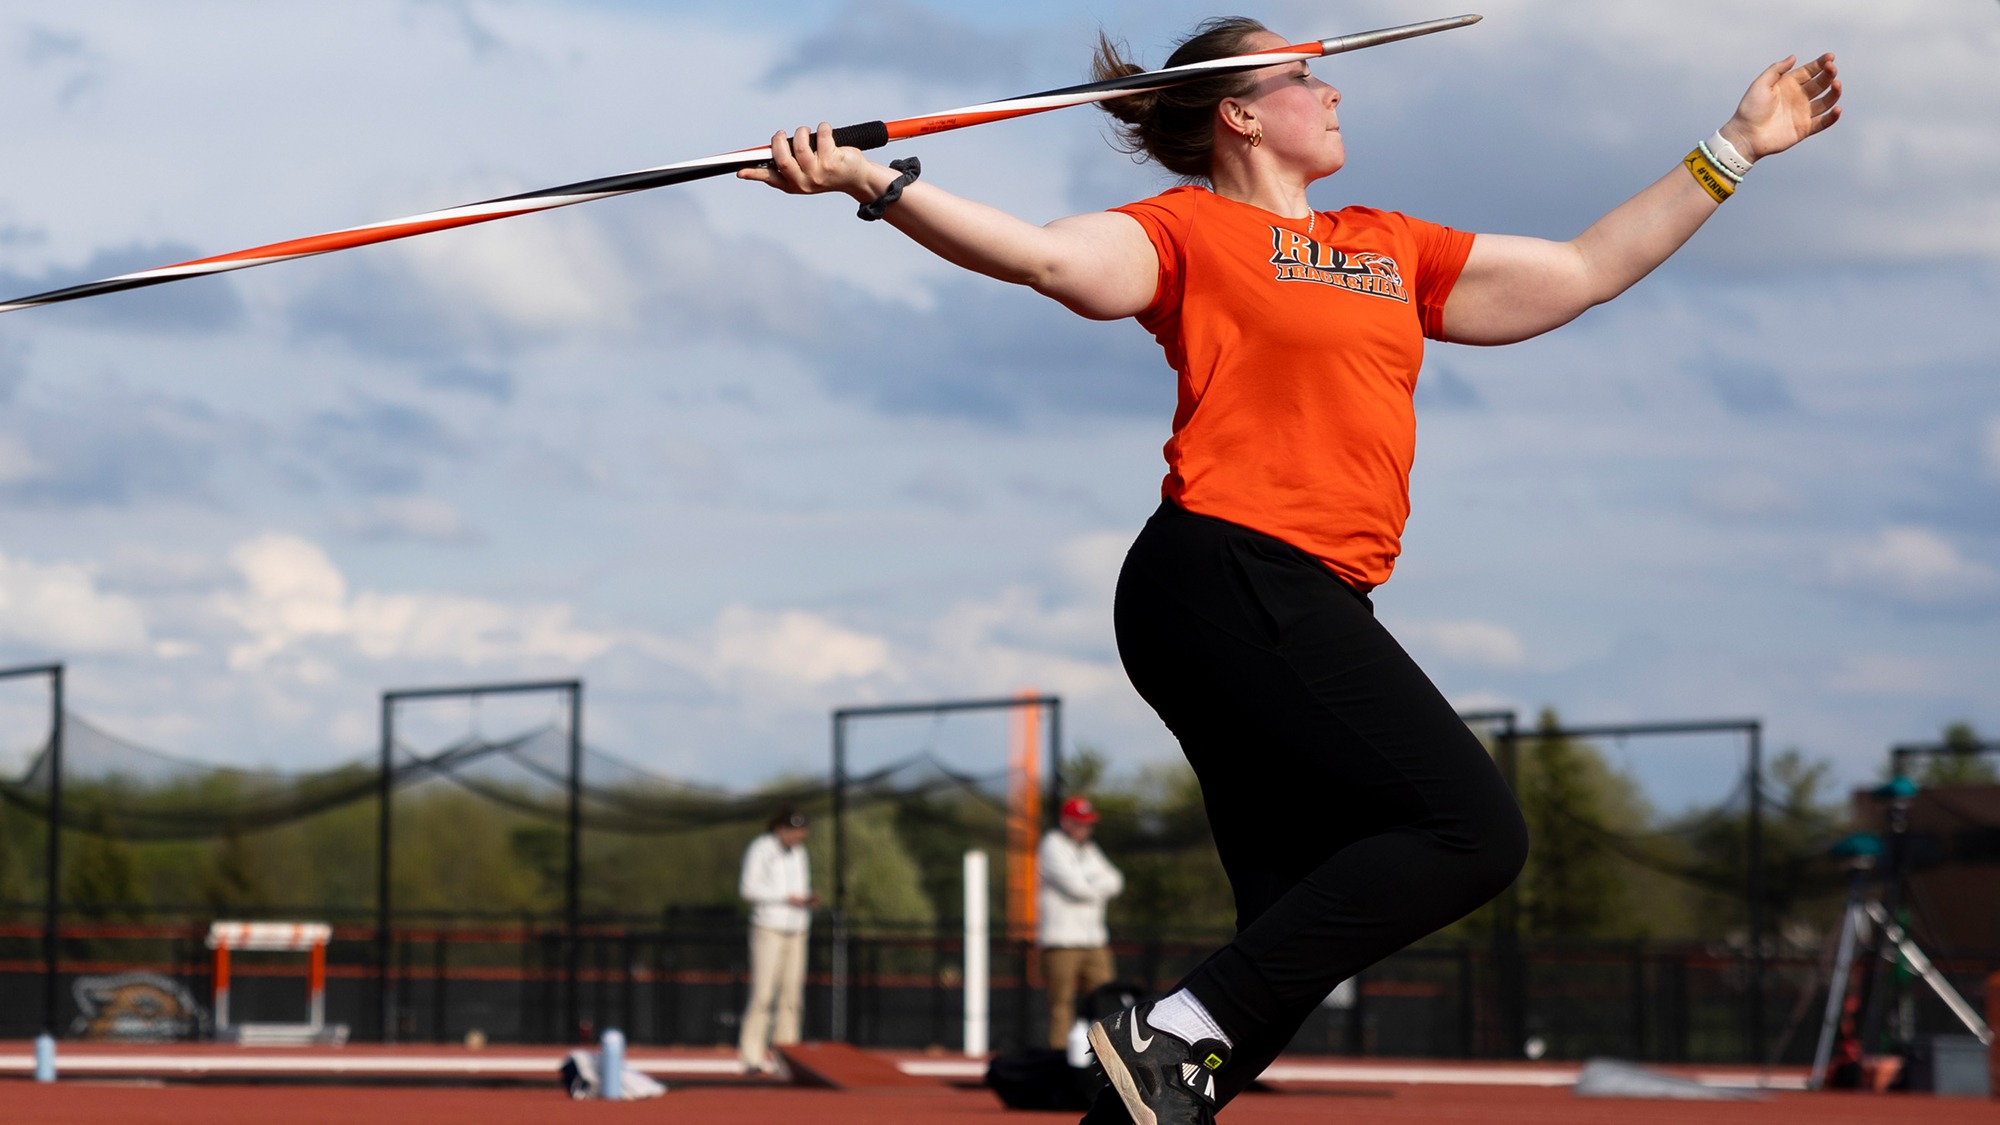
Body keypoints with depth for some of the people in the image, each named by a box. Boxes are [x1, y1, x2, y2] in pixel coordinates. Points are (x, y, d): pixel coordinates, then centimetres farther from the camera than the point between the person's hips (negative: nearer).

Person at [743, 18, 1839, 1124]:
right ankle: (1181, 1030, -19)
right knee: (1473, 829, -17)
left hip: (1303, 608, 8)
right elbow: (1047, 254, -14)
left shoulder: (1390, 248, 24)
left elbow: (1588, 270, 30)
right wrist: (872, 183, -28)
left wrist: (1734, 150, 31)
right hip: (1232, 583, -8)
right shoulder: (1193, 229, 3)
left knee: (1293, 935, 2)